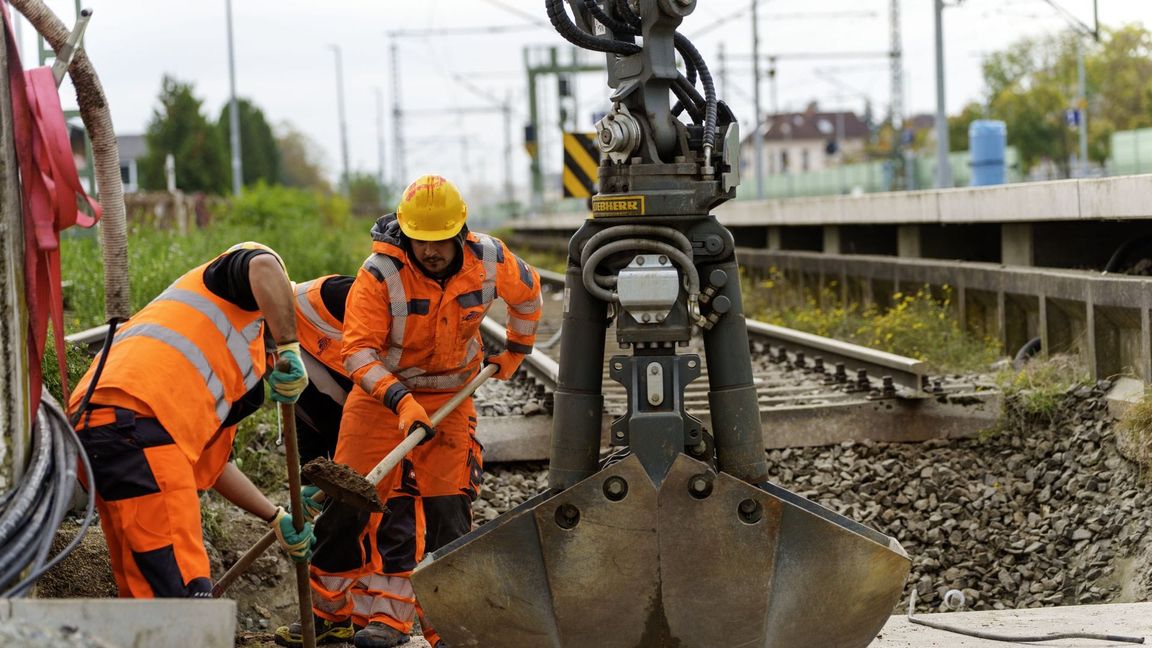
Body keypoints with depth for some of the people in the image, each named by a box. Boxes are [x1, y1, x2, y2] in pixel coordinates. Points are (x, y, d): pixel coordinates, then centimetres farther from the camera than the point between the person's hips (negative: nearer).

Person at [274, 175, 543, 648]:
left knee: (446, 511, -6)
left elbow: (527, 291, 11)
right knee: (349, 503, -1)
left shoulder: (489, 259, -12)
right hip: (380, 394, -2)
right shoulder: (379, 273, -22)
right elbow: (358, 350, -26)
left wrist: (517, 350, 20)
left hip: (450, 398, 2)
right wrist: (400, 399, -38)